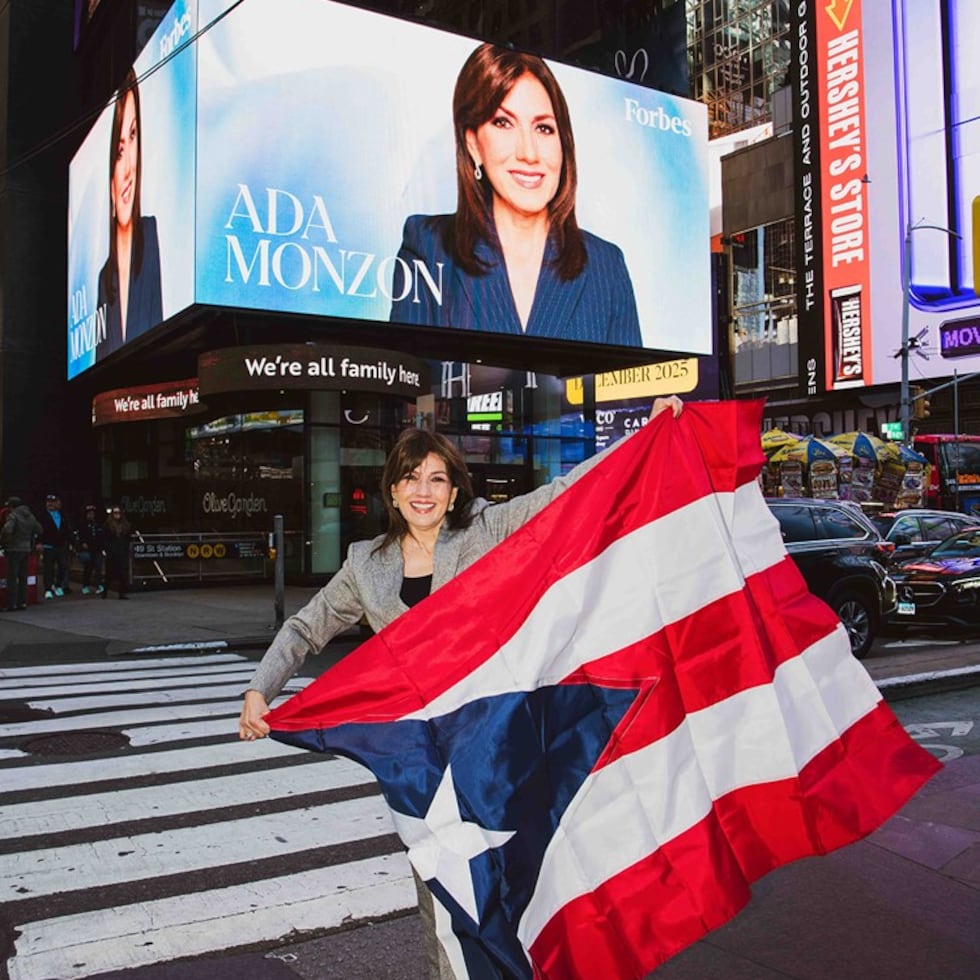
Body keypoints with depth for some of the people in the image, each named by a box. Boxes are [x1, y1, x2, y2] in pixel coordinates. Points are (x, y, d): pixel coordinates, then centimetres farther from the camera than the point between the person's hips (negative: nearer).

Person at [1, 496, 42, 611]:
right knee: (23, 577, 13)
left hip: (14, 549, -7)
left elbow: (7, 530, -25)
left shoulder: (13, 515, -12)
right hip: (27, 549, 7)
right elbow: (39, 530, 15)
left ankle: (12, 604, -4)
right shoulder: (30, 516, 11)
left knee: (12, 577, -3)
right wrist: (33, 542, 18)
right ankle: (23, 602, 15)